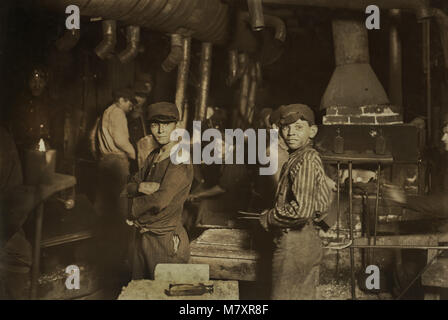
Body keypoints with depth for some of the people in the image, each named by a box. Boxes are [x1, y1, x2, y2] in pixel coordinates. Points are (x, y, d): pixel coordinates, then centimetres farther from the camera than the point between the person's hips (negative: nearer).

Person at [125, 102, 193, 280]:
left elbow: (160, 201, -24)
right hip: (142, 237, 8)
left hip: (166, 241, -8)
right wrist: (141, 187, -14)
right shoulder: (153, 156, 10)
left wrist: (133, 208, -7)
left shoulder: (180, 160, -17)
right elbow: (130, 186, 10)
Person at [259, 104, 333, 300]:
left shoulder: (304, 160, -19)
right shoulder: (311, 157, 10)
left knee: (284, 296, 2)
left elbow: (302, 210, -28)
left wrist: (269, 218, -13)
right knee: (304, 295, 18)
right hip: (308, 240, 9)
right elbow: (324, 202, 17)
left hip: (293, 244, -9)